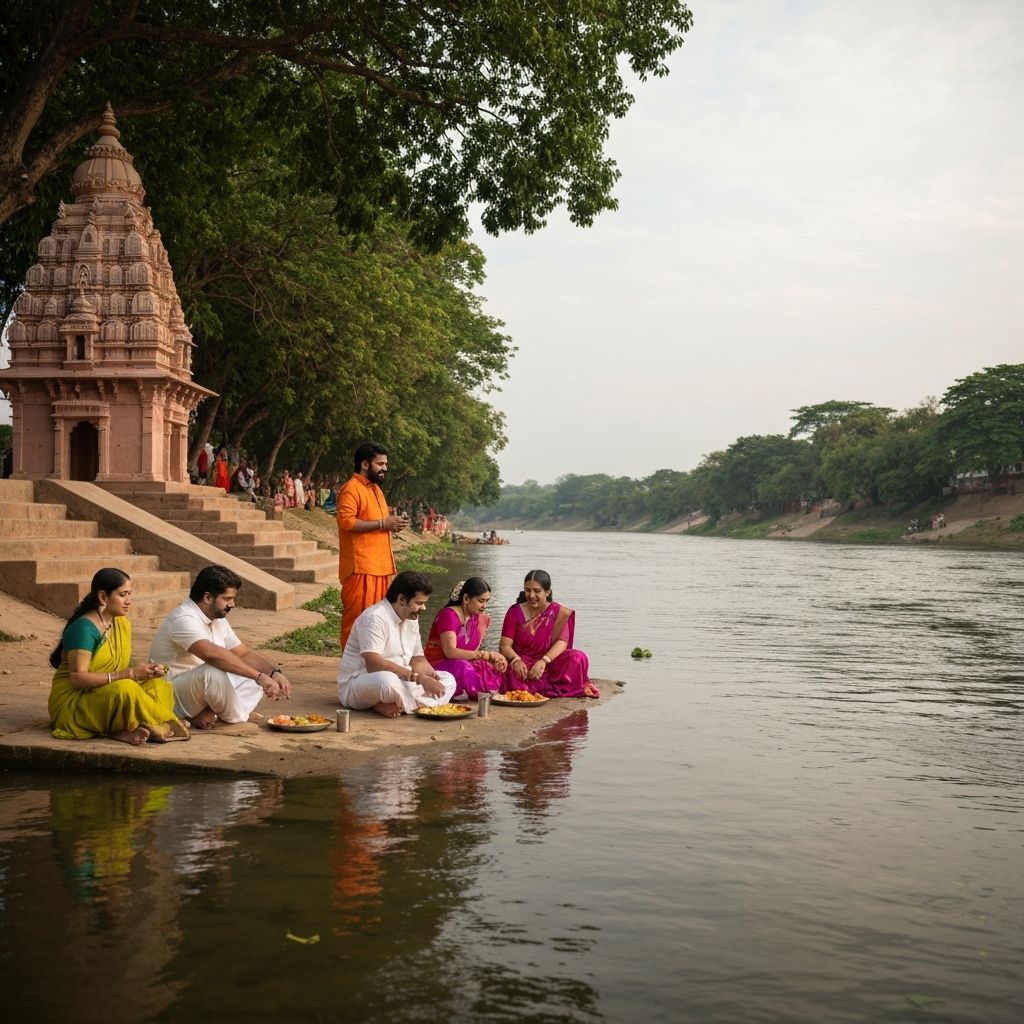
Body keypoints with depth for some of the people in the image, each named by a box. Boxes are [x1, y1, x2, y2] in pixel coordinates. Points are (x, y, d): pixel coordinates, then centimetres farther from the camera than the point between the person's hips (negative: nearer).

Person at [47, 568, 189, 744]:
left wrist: (146, 671, -11)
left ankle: (127, 730, -29)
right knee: (125, 690, -34)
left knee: (159, 685, -10)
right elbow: (78, 678, -24)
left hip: (107, 695, 9)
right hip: (72, 701, -9)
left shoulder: (123, 624, 9)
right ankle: (165, 725, -15)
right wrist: (130, 674, -26)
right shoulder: (84, 628, -16)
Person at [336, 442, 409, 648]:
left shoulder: (375, 488, 21)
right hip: (360, 568, -9)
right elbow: (346, 521, -23)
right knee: (357, 616, -8)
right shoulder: (351, 489, -9)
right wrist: (382, 524, -19)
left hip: (379, 565, 9)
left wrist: (392, 522, 10)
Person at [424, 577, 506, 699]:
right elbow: (450, 652, -29)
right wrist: (485, 654, -39)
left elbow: (473, 652, 0)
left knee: (495, 669, -19)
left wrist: (493, 658, -22)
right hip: (437, 665, -7)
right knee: (462, 669, -38)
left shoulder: (482, 618, 6)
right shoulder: (448, 615, -16)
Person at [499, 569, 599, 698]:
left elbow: (562, 642, -13)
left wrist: (543, 661, -31)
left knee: (578, 658, -26)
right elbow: (504, 645, -8)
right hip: (523, 664, -1)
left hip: (549, 664, 1)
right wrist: (516, 660, -31)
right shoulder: (515, 612, 0)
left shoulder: (558, 612, 0)